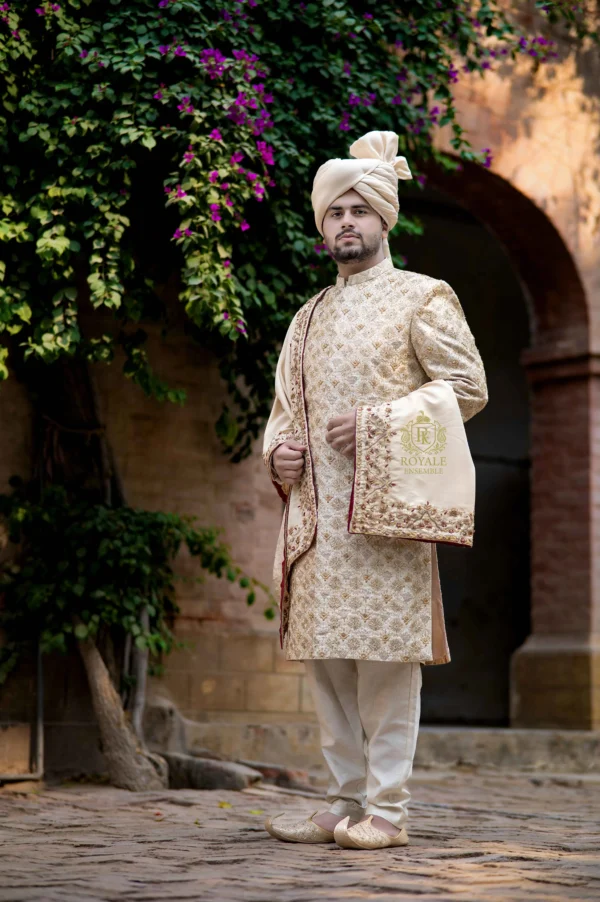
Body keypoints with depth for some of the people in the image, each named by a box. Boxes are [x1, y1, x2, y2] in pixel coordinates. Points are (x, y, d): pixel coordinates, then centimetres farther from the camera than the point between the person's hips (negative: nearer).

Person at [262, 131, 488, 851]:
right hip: (315, 512, 6)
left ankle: (386, 810, -4)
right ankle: (345, 801, 14)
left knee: (385, 655, -8)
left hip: (383, 506, -6)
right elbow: (286, 405, 26)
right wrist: (277, 453, 4)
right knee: (324, 657, 6)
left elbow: (467, 386, -5)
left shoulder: (421, 297, 4)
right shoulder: (309, 318, 21)